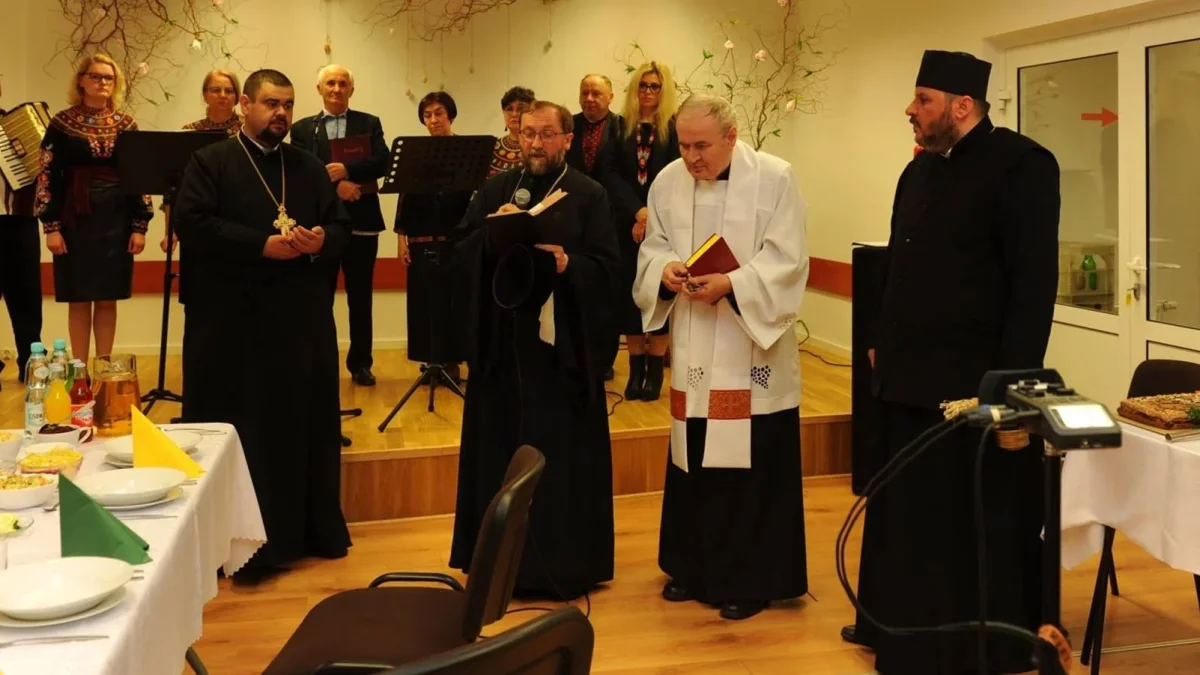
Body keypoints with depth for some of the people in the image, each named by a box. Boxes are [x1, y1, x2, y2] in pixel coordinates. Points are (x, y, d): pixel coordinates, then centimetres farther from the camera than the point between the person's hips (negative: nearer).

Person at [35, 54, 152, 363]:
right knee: (78, 299, 2)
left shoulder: (126, 124, 6)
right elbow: (47, 176, -3)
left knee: (108, 299, 6)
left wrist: (140, 225, -1)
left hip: (116, 220, 2)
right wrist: (51, 226, -10)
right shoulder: (62, 123, 0)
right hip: (76, 220, -2)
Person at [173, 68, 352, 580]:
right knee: (239, 432, 1)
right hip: (234, 322, -4)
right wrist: (263, 245, -19)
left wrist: (321, 240, -10)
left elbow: (341, 226, 14)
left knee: (304, 425, 9)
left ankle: (312, 530, 19)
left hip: (303, 320, 4)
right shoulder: (210, 162, 1)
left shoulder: (310, 167, 15)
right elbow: (192, 226, -12)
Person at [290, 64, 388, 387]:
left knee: (361, 298, 7)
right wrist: (334, 186, -19)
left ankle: (361, 364, 16)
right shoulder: (302, 129, 8)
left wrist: (346, 170, -20)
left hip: (361, 221, 0)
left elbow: (383, 163, -7)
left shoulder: (369, 124, 8)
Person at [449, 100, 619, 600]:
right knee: (501, 450, 7)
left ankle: (563, 565, 11)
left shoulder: (590, 196, 1)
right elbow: (461, 255, 5)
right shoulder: (494, 191, 11)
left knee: (563, 454, 0)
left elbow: (607, 265, -5)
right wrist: (490, 233, -13)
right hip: (502, 342, 3)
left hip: (563, 346, -3)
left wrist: (567, 265, -22)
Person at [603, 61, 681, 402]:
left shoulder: (675, 128, -1)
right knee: (630, 292, 2)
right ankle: (636, 369, 10)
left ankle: (655, 370, 7)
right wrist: (637, 211, -14)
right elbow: (611, 174, -1)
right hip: (628, 223, 2)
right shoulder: (623, 127, 6)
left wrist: (652, 215, -13)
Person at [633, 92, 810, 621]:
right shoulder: (667, 182, 5)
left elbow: (786, 262, -13)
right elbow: (652, 248, 8)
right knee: (691, 462, 12)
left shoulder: (775, 179, -9)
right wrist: (666, 270, -14)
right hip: (693, 353, 5)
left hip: (752, 351, -4)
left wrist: (731, 285, -25)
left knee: (750, 467, 0)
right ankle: (694, 567, 28)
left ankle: (750, 579, 13)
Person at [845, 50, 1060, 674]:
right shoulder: (920, 169, 14)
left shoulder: (1020, 165, -11)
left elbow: (1034, 281, -15)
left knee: (977, 525, 5)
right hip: (909, 378, 8)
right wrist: (884, 343, 15)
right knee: (907, 513, 16)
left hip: (974, 385, -8)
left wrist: (1013, 381, -17)